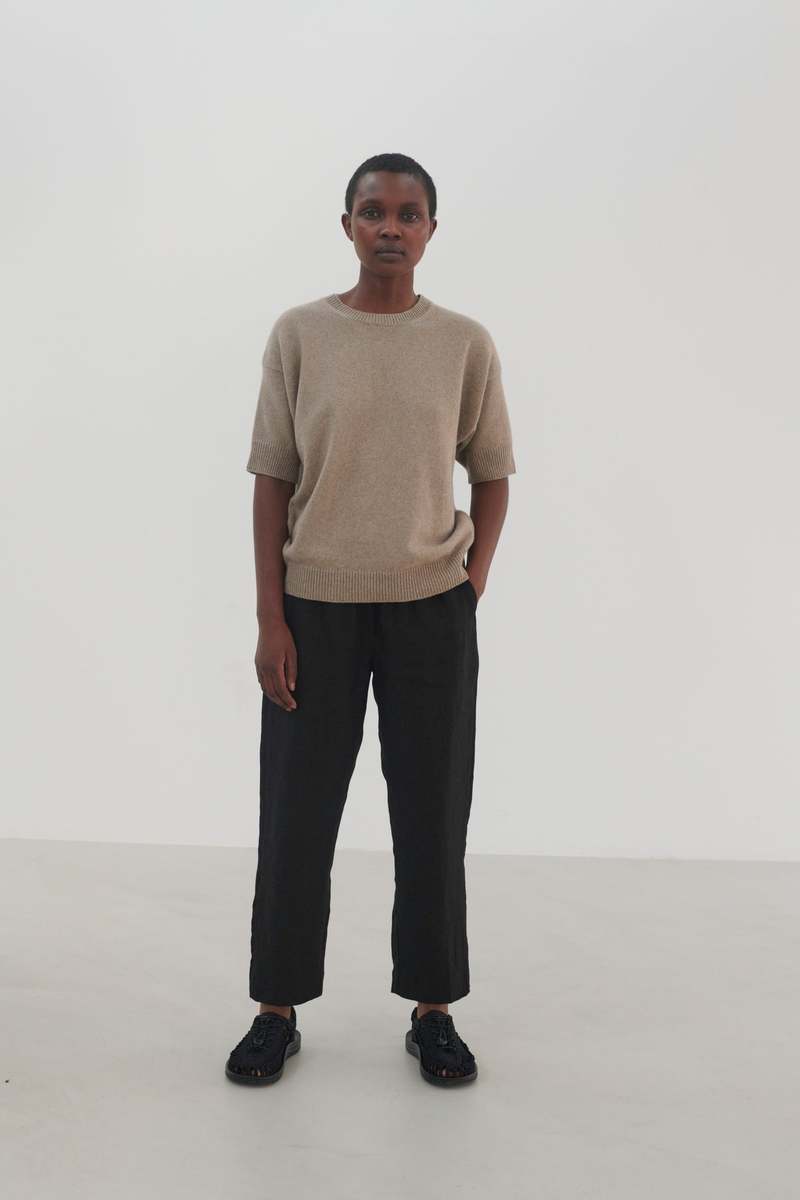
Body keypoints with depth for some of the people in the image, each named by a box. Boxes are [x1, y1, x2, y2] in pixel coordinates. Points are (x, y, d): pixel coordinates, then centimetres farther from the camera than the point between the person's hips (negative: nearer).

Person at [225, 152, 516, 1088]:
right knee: (295, 814, 5)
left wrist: (470, 591, -1)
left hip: (430, 609, 1)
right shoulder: (299, 335, -1)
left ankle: (433, 1010, 22)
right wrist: (270, 617, -5)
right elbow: (272, 481, 0)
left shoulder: (465, 344, 1)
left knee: (431, 814, 7)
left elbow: (490, 477, 9)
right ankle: (277, 1009, 21)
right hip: (314, 606, 0)